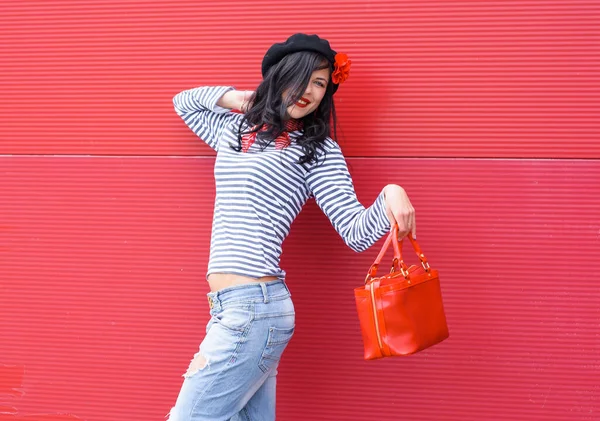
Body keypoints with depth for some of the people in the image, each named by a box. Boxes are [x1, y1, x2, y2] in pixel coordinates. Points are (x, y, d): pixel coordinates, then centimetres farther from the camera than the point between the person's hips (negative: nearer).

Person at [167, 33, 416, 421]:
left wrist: (391, 196, -27)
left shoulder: (318, 151, 0)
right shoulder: (236, 130, 17)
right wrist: (231, 97, 18)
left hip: (252, 308, -7)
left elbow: (357, 233, -7)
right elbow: (184, 102, 36)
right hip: (233, 309, 7)